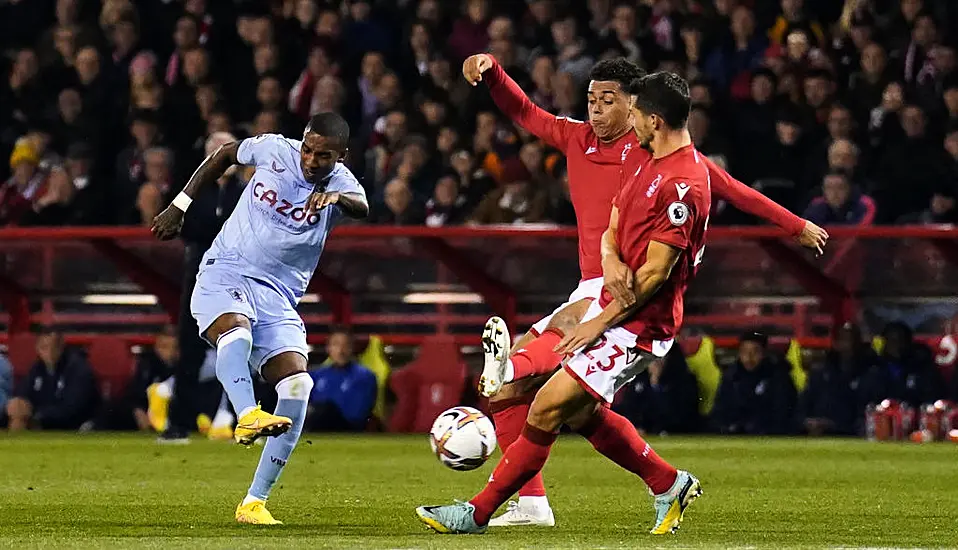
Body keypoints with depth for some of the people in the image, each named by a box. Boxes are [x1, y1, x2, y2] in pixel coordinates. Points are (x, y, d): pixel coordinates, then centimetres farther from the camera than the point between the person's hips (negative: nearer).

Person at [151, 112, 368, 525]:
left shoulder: (339, 183, -5)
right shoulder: (275, 150, -2)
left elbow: (362, 207, -30)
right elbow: (226, 153, 17)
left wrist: (338, 198, -54)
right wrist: (179, 205, 15)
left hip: (277, 298, 1)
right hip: (224, 275, -1)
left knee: (298, 383, -15)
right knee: (235, 329, -35)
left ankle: (254, 503, -12)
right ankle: (247, 416, -62)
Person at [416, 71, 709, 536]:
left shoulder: (684, 184, -21)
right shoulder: (651, 165, 11)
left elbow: (657, 271, -21)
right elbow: (612, 229, 14)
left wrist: (601, 322, -15)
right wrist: (612, 262, -11)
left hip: (636, 324, -10)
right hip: (611, 304, 10)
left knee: (547, 409, -10)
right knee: (583, 415, 14)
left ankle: (478, 513, -3)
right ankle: (669, 485, 27)